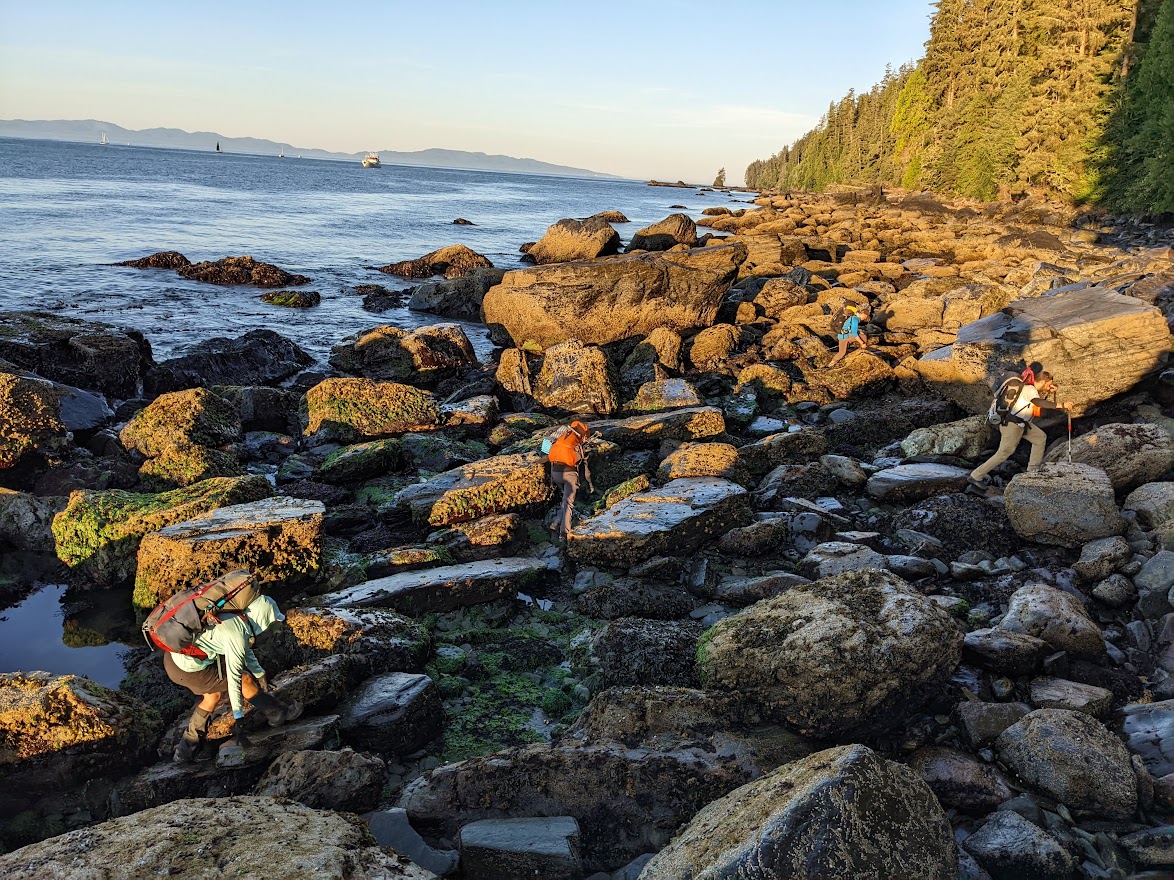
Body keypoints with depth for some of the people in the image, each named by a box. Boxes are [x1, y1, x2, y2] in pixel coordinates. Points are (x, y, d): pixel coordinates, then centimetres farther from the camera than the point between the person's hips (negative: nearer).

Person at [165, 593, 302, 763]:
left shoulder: (234, 617, 5)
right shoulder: (237, 636, -19)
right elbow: (234, 680, -15)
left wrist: (259, 673, 34)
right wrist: (238, 718, -8)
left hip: (173, 655, 8)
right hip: (186, 668, -8)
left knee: (215, 693, 23)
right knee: (245, 679, 3)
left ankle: (187, 747, 29)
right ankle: (277, 713, 20)